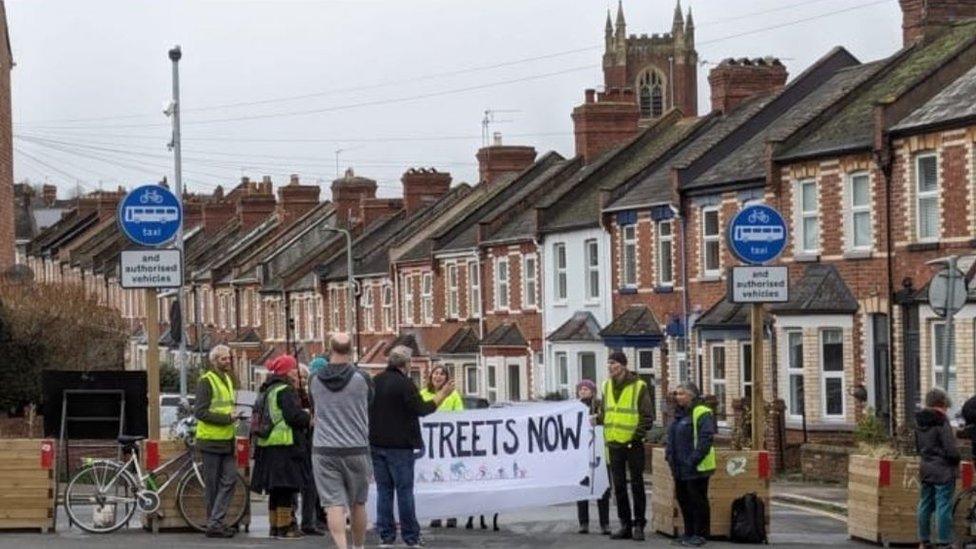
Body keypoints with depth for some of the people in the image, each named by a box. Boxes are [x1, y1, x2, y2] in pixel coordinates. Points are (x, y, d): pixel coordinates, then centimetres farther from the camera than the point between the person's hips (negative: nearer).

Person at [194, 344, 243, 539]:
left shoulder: (227, 379, 16)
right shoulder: (206, 381, -10)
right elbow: (200, 412, -18)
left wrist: (234, 417, 9)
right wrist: (227, 418, -20)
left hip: (226, 440, 8)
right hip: (211, 440, -8)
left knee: (230, 479, -1)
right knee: (212, 485, -1)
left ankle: (216, 521, 1)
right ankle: (214, 524, 5)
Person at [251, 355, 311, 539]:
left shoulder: (266, 391, 18)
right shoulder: (285, 391, -11)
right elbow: (294, 415, -20)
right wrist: (309, 419, -3)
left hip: (267, 446, 9)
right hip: (285, 444, -9)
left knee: (275, 489, 14)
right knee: (287, 487, -6)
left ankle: (274, 525, 18)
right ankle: (284, 526, -7)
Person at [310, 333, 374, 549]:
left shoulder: (315, 381, 1)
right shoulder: (361, 379, -5)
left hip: (323, 450, 0)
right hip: (356, 449, 0)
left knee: (334, 504, -5)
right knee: (358, 503, 15)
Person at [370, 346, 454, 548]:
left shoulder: (375, 381, 9)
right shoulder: (404, 383, -13)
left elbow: (367, 409, 17)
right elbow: (422, 409, -13)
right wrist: (442, 395, -3)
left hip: (376, 444, 6)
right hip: (399, 445, -6)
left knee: (383, 490, 8)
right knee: (404, 490, 0)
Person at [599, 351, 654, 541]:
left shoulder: (638, 386, -8)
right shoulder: (607, 386, 10)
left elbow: (648, 416, -8)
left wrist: (637, 436, -15)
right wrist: (598, 420, -1)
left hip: (633, 445, -6)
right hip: (614, 444, 6)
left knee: (636, 485, 1)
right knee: (618, 486, 9)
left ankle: (639, 525, 7)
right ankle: (625, 524, 16)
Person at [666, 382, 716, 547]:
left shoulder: (701, 413, -13)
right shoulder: (679, 414, 16)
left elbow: (706, 439, -20)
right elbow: (671, 438, 24)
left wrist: (694, 460, -22)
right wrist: (669, 455, 10)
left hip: (695, 469, -9)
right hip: (680, 468, 9)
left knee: (697, 500, -3)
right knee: (683, 499, 14)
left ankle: (700, 534, 4)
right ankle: (689, 532, 24)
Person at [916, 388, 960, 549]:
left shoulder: (919, 422, 7)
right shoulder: (941, 422, -17)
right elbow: (951, 450, -18)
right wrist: (955, 462, 0)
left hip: (925, 469, 7)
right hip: (943, 470, -7)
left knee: (925, 505, 13)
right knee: (944, 506, -3)